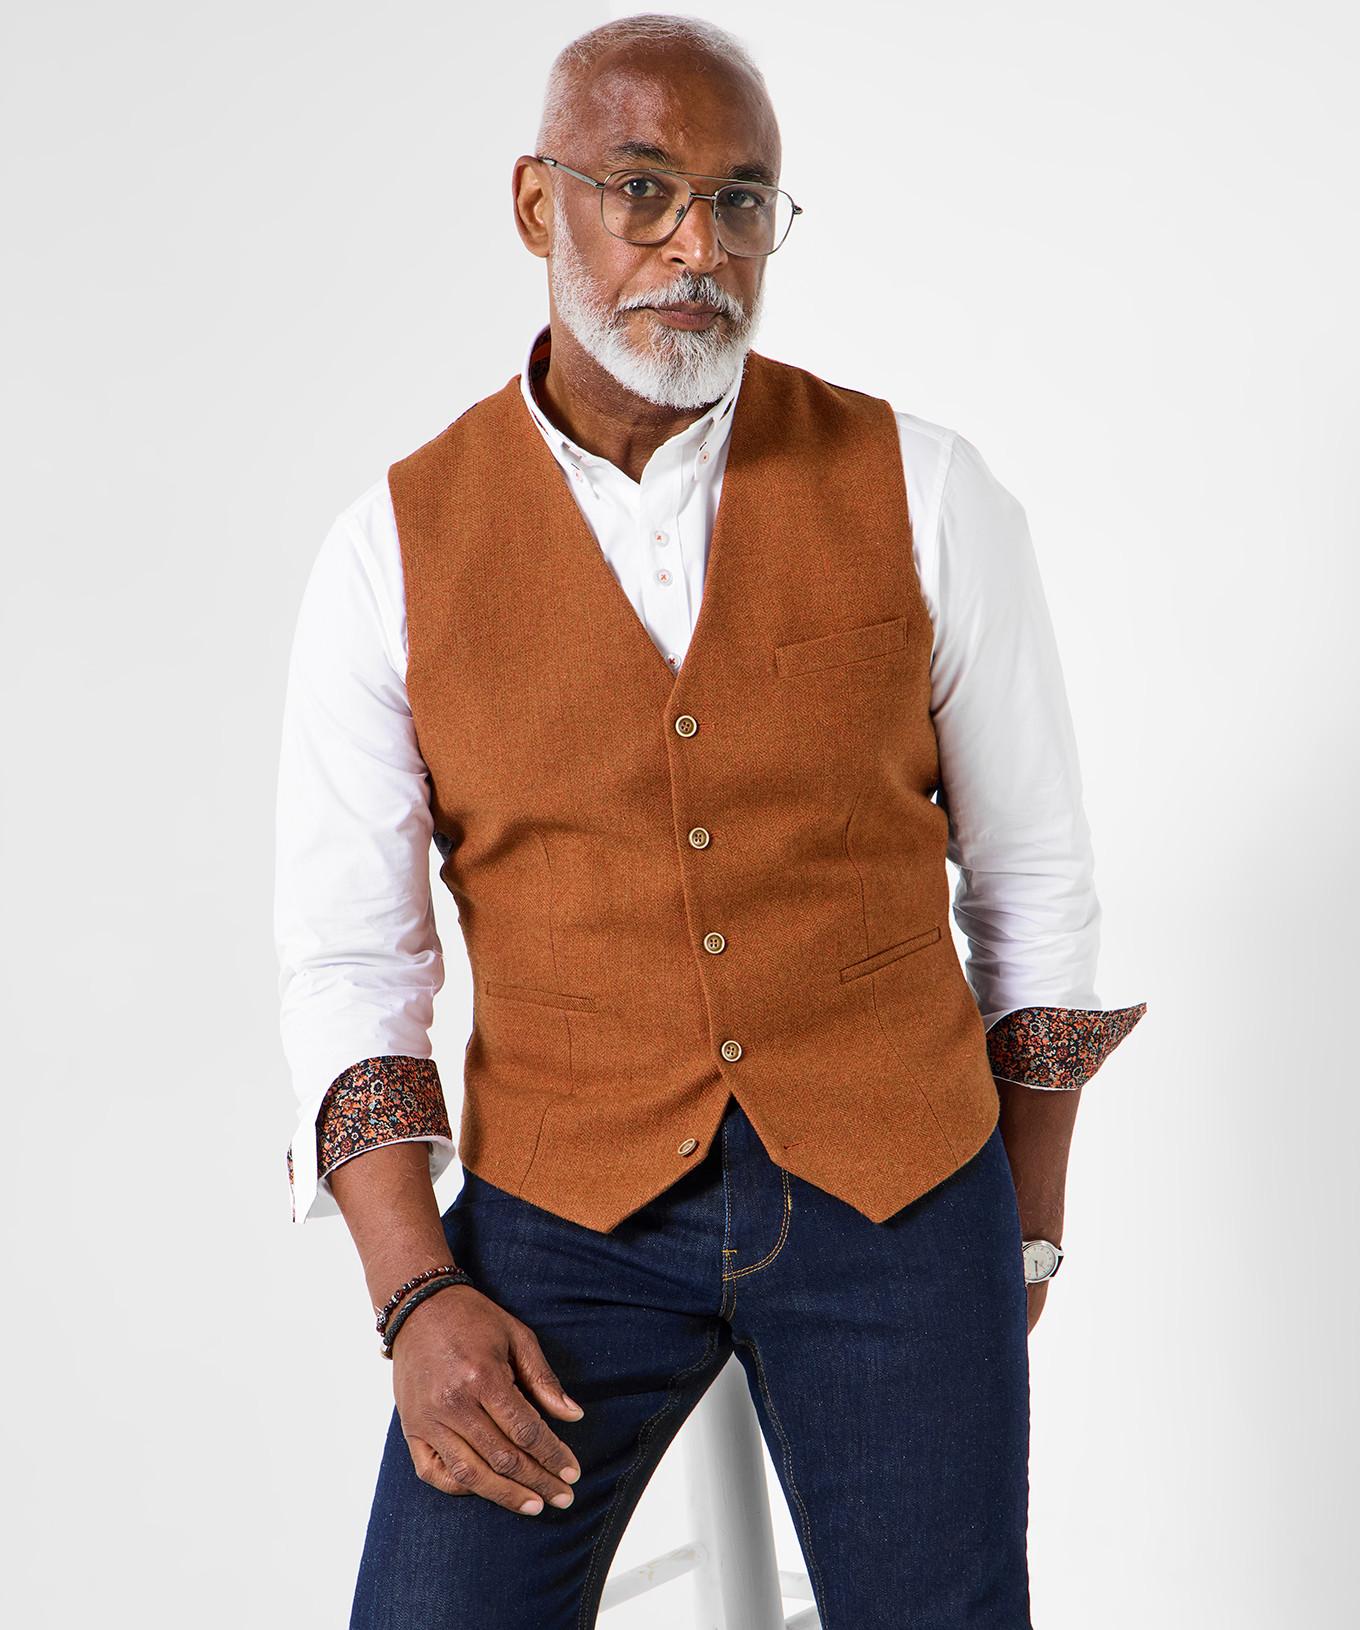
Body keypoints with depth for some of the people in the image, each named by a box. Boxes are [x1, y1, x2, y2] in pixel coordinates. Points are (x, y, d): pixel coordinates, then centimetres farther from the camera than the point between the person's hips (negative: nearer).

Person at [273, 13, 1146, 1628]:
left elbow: (1031, 874, 4)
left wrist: (1029, 1232, 9)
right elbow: (347, 955, -1)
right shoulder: (395, 550, -3)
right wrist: (417, 1295, -12)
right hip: (563, 1206, 0)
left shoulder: (924, 493, -4)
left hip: (897, 1186, 1)